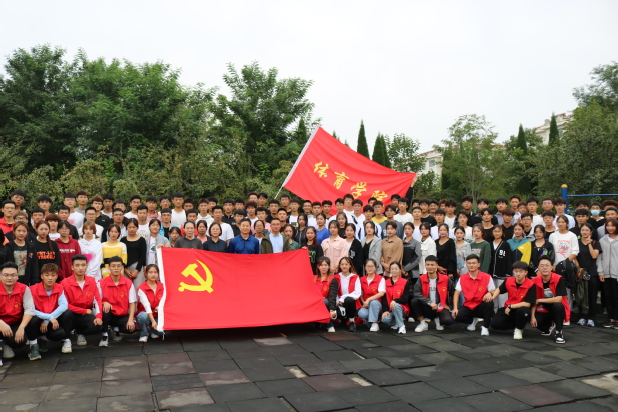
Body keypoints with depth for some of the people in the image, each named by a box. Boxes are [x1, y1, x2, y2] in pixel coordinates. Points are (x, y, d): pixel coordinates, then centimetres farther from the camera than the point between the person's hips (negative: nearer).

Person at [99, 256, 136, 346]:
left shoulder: (128, 283, -4)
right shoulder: (101, 283, -5)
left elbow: (132, 303, -6)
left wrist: (131, 319, -19)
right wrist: (104, 303, -28)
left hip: (122, 316, 1)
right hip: (108, 314, -1)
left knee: (131, 328, -28)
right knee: (105, 309, -35)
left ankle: (115, 329, 9)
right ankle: (104, 336, -13)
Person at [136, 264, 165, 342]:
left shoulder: (161, 286, 1)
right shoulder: (141, 288, -14)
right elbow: (146, 305, -24)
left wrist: (159, 308, -28)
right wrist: (153, 321, -34)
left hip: (157, 315, 3)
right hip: (146, 314, -3)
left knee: (162, 331, -24)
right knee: (143, 316, -39)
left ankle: (153, 331, 15)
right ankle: (144, 334, -8)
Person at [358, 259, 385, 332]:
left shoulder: (381, 279, -2)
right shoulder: (362, 279, 10)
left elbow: (381, 293, -14)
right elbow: (360, 294, 12)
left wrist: (368, 299, -22)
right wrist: (364, 302, -8)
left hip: (376, 304, -2)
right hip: (365, 305, 2)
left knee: (373, 302, -37)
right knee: (361, 313, -32)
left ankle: (374, 324, -19)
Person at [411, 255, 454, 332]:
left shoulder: (445, 279, -5)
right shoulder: (421, 279, -5)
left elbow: (454, 292, 8)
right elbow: (416, 293, -18)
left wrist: (448, 305, 5)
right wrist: (429, 303, -26)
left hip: (441, 308, -1)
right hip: (427, 308, 1)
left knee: (448, 320, -33)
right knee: (414, 301, -27)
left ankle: (438, 320, 7)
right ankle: (423, 323, -6)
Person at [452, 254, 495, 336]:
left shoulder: (487, 277, -8)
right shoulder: (462, 278, -1)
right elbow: (456, 294, -2)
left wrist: (490, 294, -31)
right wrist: (455, 308, -15)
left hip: (481, 307, -2)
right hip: (468, 307, 2)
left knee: (489, 304, -35)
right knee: (458, 316, -26)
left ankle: (485, 327, -12)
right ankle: (473, 320, 12)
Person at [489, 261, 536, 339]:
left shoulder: (531, 285, -20)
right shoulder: (508, 280, -7)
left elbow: (527, 304, -22)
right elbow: (499, 289, 13)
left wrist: (511, 307, -20)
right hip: (507, 309, 4)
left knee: (524, 310, -41)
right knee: (494, 323, -17)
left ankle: (518, 329, -9)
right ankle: (518, 324, 9)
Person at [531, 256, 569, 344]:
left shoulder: (559, 279, -20)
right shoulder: (535, 281, -10)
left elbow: (558, 299, -28)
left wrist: (539, 300, -22)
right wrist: (532, 316, -16)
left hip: (558, 309, -4)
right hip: (544, 310, 4)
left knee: (557, 305, -38)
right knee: (534, 322, -22)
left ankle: (559, 332, -17)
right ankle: (549, 326, 16)